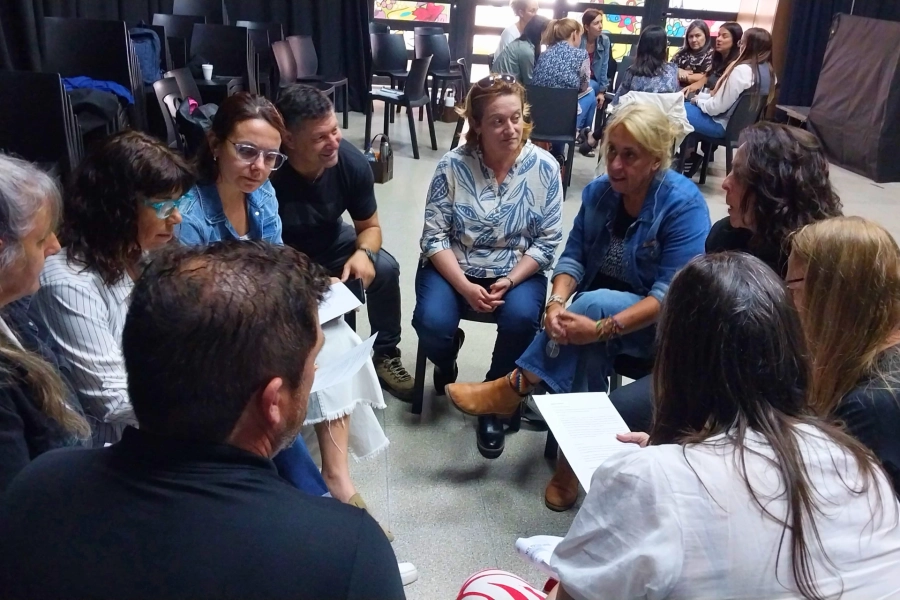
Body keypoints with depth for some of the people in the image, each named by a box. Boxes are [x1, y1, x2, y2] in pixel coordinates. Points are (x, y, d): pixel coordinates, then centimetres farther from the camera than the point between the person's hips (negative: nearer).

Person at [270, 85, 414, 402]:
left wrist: (363, 254, -31)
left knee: (385, 268, -18)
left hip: (330, 241, 4)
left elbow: (370, 226, -7)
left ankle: (385, 356, 1)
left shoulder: (352, 162, -22)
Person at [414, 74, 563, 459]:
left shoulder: (545, 168, -8)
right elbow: (434, 236, -9)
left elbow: (547, 242, -6)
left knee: (522, 319, -31)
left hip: (518, 270, 0)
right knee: (432, 324, -26)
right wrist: (465, 286, -21)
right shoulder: (453, 165, -10)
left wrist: (509, 281, -19)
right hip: (453, 266, 0)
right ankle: (448, 358, 15)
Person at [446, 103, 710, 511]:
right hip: (597, 308, 4)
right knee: (588, 348, -32)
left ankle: (514, 387, -22)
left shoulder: (684, 203, -17)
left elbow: (671, 293, -23)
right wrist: (557, 302, -22)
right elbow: (574, 257, 0)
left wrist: (602, 327, -34)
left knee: (594, 302, -34)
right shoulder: (598, 192, 0)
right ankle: (576, 455, -20)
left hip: (659, 325, -4)